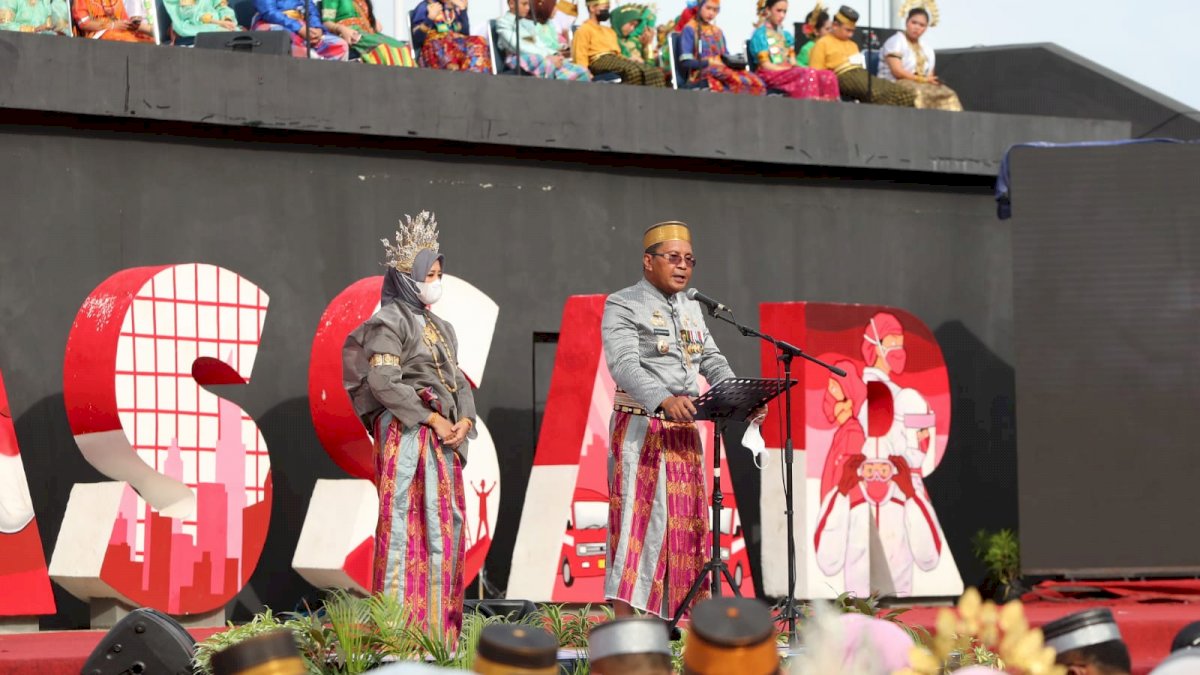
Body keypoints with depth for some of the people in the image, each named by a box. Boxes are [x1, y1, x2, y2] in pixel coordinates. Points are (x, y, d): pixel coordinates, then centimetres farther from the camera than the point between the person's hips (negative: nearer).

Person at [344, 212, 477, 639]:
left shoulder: (439, 328, 20)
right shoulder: (390, 322, -4)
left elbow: (458, 382, 18)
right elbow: (383, 382, -14)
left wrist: (465, 420, -2)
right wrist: (431, 417, -15)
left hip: (443, 436, 8)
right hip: (407, 432, -8)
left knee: (445, 520, 6)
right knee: (407, 518, -11)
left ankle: (438, 620, 11)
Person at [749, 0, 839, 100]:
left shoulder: (786, 35, 23)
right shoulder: (760, 35, 1)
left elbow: (792, 62, 16)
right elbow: (766, 65, -6)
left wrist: (795, 68, -7)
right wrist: (790, 70, -14)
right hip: (770, 75, -7)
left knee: (828, 76, -21)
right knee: (809, 73, -36)